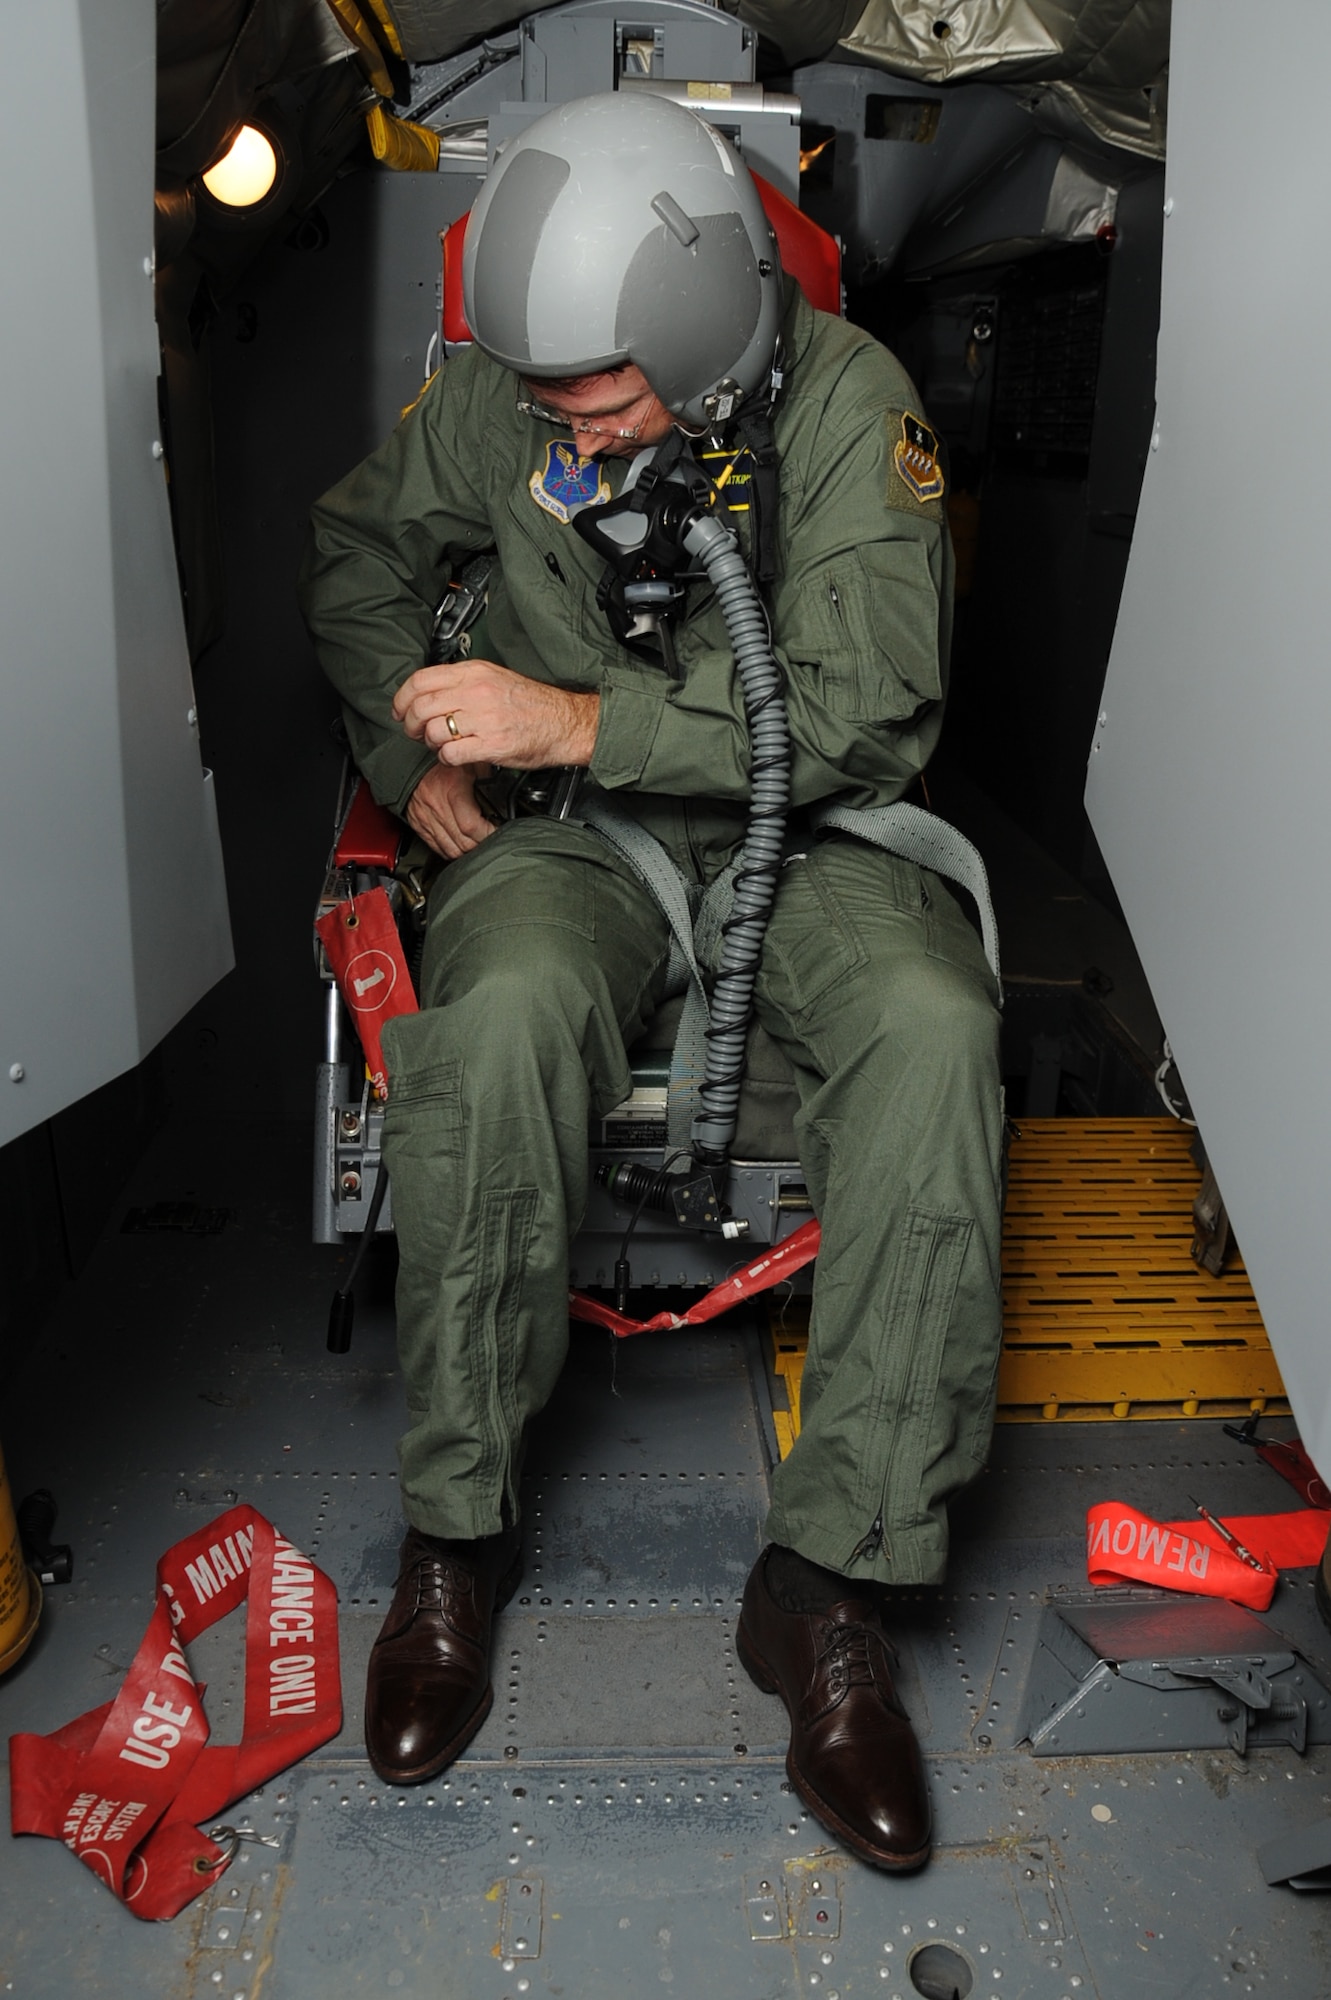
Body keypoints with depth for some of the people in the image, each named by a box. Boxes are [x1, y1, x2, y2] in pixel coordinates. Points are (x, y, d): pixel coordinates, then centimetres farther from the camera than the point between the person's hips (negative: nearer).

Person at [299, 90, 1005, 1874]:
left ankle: (830, 1581, -20)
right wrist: (410, 749, 2)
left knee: (934, 1033, -34)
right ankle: (456, 1535, -14)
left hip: (796, 829, 0)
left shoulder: (850, 404, -10)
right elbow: (357, 554, 18)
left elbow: (867, 711, -18)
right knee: (500, 1018, -35)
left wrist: (583, 717, -24)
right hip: (575, 839, 1)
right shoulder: (496, 395, 0)